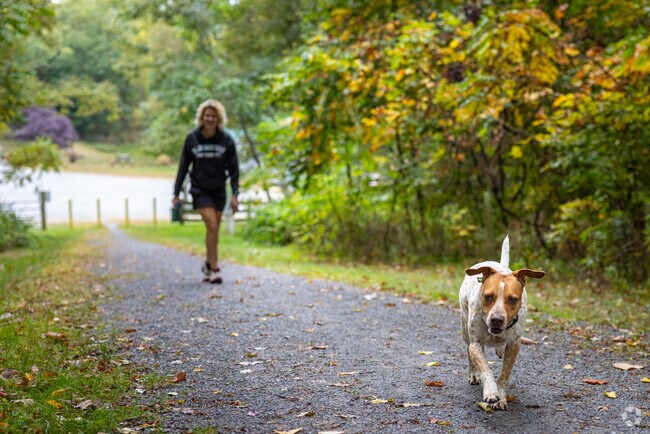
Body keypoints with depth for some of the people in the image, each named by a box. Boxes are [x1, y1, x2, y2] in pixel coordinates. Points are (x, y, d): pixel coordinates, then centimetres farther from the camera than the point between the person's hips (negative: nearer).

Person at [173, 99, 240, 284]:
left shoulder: (226, 140, -4)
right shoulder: (192, 138, -5)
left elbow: (233, 169, -1)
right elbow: (183, 167, 0)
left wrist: (235, 194, -8)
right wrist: (176, 193, 0)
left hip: (219, 190, 2)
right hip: (199, 190, -2)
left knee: (213, 229, 7)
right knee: (212, 226, -15)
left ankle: (208, 265, 26)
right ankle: (214, 268, -8)